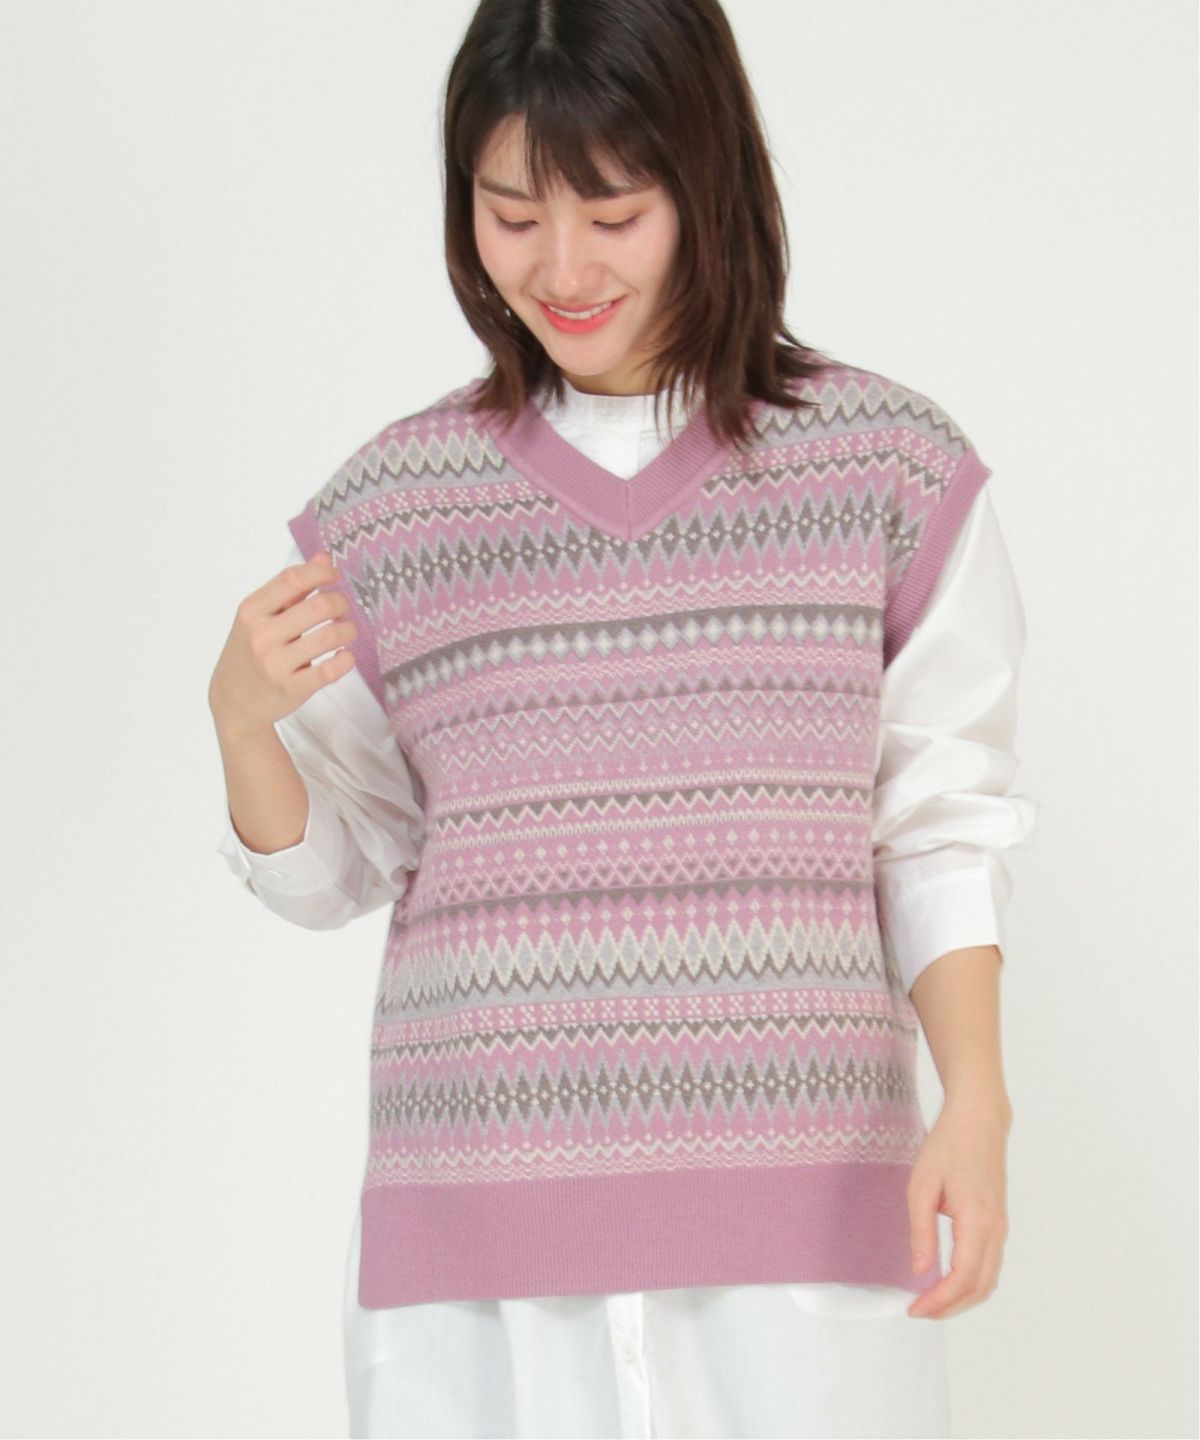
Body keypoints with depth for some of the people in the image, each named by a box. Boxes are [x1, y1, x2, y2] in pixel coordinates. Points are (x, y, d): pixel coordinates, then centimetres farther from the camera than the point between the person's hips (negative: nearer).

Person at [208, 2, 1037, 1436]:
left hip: (802, 1206, -1)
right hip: (480, 1207, 1)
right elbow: (333, 871, 12)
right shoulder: (390, 503, 7)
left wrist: (975, 1099, -5)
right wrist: (243, 720, -6)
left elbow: (940, 829, 5)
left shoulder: (890, 467, 4)